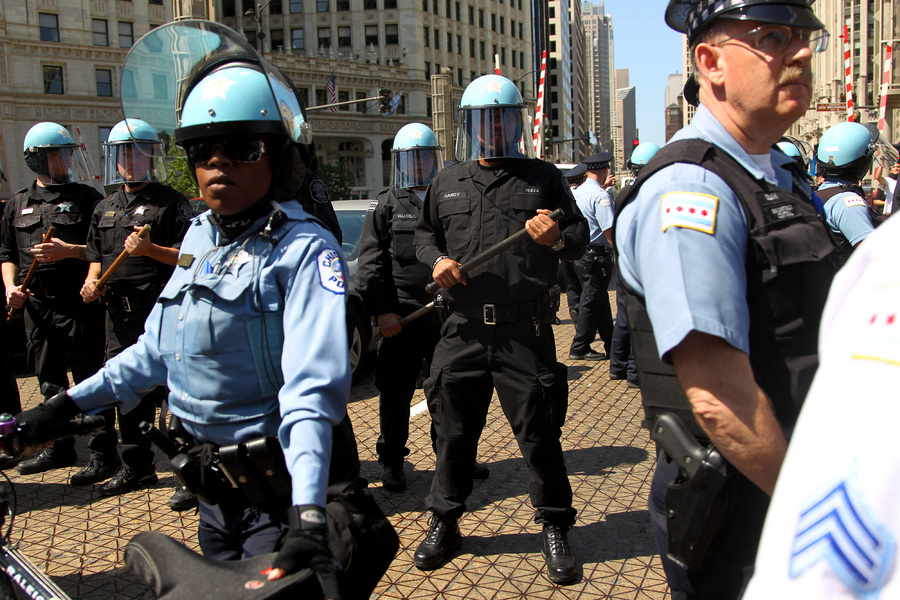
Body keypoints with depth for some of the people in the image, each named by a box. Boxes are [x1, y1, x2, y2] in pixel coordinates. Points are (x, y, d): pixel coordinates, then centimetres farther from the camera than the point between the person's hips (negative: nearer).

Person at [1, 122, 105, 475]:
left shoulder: (86, 198, 1)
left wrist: (69, 251, -18)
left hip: (78, 304, -5)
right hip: (36, 307, 5)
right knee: (50, 381, 13)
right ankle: (58, 449, 26)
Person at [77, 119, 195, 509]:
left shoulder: (171, 203, -2)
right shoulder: (105, 209, 19)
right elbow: (97, 256, 26)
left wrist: (150, 250, -22)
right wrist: (92, 280, 7)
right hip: (119, 312, 7)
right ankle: (135, 467, 28)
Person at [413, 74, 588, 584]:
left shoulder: (544, 178, 6)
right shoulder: (447, 183, 13)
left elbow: (581, 237, 8)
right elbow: (425, 232, 24)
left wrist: (557, 239, -15)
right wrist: (436, 258, 2)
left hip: (526, 332, -2)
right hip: (464, 330, 3)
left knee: (539, 432, 4)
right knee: (454, 429, 11)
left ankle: (555, 528, 23)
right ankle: (445, 522, 30)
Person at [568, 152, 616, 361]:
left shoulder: (579, 191, 10)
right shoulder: (600, 196, -17)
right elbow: (609, 230, -22)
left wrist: (603, 185, 43)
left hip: (581, 255, 9)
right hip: (597, 255, -9)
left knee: (600, 302, 15)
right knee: (592, 302, 0)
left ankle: (611, 346, 25)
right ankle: (579, 348, 8)